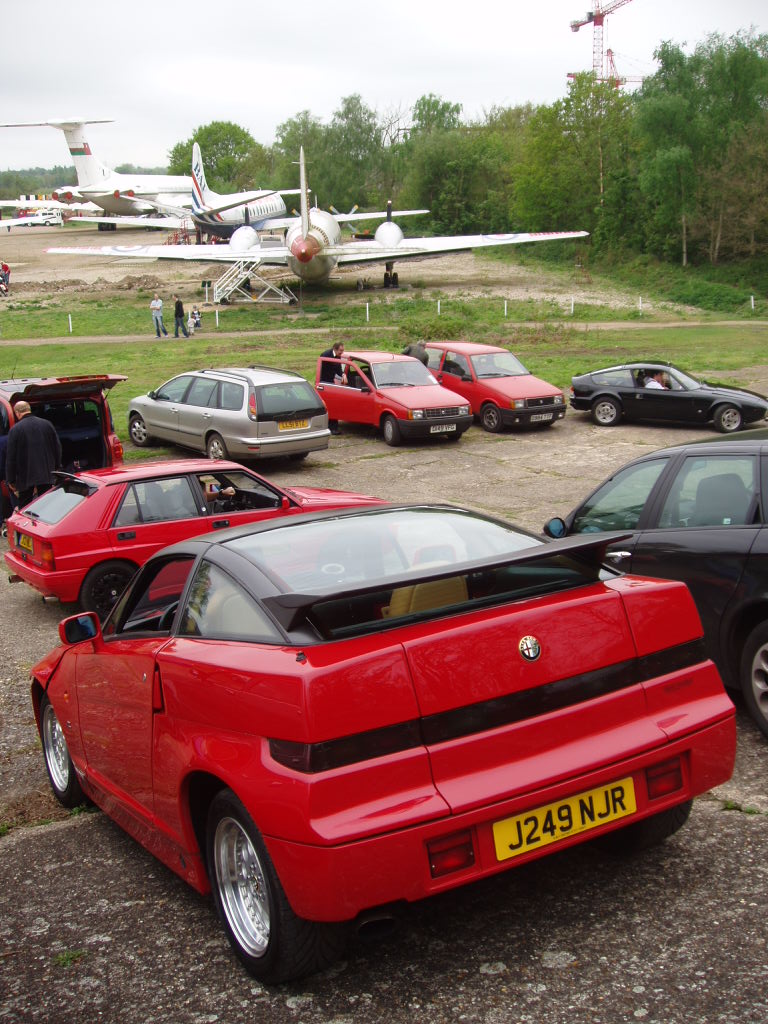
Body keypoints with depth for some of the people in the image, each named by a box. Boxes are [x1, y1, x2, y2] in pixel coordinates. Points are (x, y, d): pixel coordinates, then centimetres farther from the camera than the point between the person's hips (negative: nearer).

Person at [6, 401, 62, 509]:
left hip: (25, 476, -3)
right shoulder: (47, 424, 0)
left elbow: (11, 457, -8)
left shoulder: (15, 429, -11)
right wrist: (56, 468, 16)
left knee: (24, 506, 8)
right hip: (46, 475, 3)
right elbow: (58, 448, 6)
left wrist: (11, 480, -1)